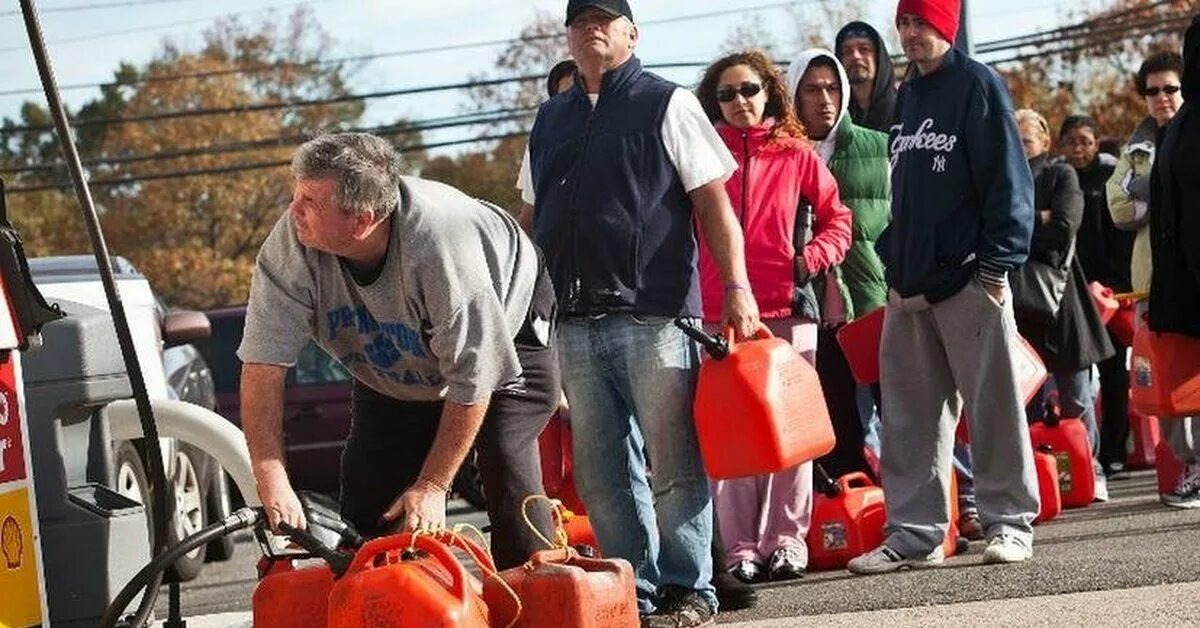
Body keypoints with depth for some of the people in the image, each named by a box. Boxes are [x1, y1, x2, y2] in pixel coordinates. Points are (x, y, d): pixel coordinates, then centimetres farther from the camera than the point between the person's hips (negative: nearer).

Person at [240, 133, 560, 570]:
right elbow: (264, 361, -32)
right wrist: (272, 484, -39)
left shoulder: (441, 244, -42)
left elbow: (472, 379, -33)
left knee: (504, 464, -22)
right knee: (366, 486, -7)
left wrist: (432, 486, -28)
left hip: (506, 327, -5)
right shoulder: (291, 244, -32)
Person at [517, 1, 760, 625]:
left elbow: (713, 202, -1)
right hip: (574, 320, 5)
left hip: (654, 315, -5)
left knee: (674, 464, -3)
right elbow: (530, 220, 24)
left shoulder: (667, 105, 4)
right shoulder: (549, 120, 18)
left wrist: (736, 286, -11)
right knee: (601, 474, 5)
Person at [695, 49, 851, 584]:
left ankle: (787, 540, 7)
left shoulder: (796, 155, 7)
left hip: (788, 309, 0)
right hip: (720, 313, 0)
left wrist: (812, 259, -6)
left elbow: (836, 218, 11)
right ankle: (740, 547, 0)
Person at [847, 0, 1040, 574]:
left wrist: (997, 263, -14)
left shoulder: (977, 85, -4)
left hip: (969, 279, -7)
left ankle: (1009, 523, 4)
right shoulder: (907, 97, 17)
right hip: (909, 284, 7)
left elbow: (1006, 177, -9)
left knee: (992, 405, -2)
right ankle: (914, 532, 8)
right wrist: (892, 263, 15)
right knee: (910, 416, 6)